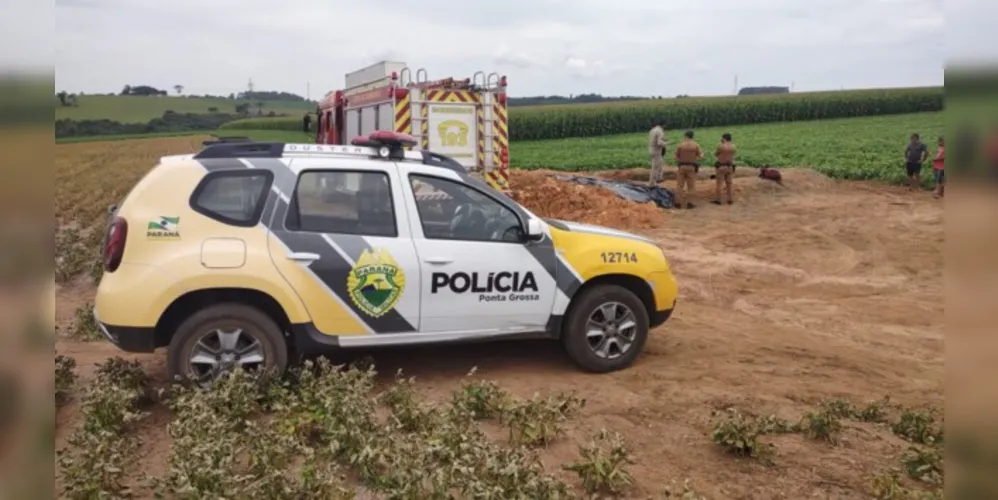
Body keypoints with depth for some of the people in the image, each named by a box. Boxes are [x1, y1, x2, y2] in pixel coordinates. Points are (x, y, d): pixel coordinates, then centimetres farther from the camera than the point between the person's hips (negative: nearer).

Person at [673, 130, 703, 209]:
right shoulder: (696, 145, -4)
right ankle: (687, 203, 2)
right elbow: (699, 156, 3)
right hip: (691, 167, -1)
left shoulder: (680, 145, -4)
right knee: (691, 186, 6)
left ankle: (678, 203, 6)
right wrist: (702, 154, 26)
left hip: (682, 166, 1)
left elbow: (676, 157, 0)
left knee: (680, 185, 8)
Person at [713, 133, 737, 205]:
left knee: (719, 183, 1)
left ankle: (717, 200, 3)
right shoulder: (733, 146, 1)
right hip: (730, 166, 6)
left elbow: (715, 154, -3)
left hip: (721, 166, -6)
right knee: (728, 183, 15)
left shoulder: (721, 146, -16)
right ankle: (730, 199, 19)